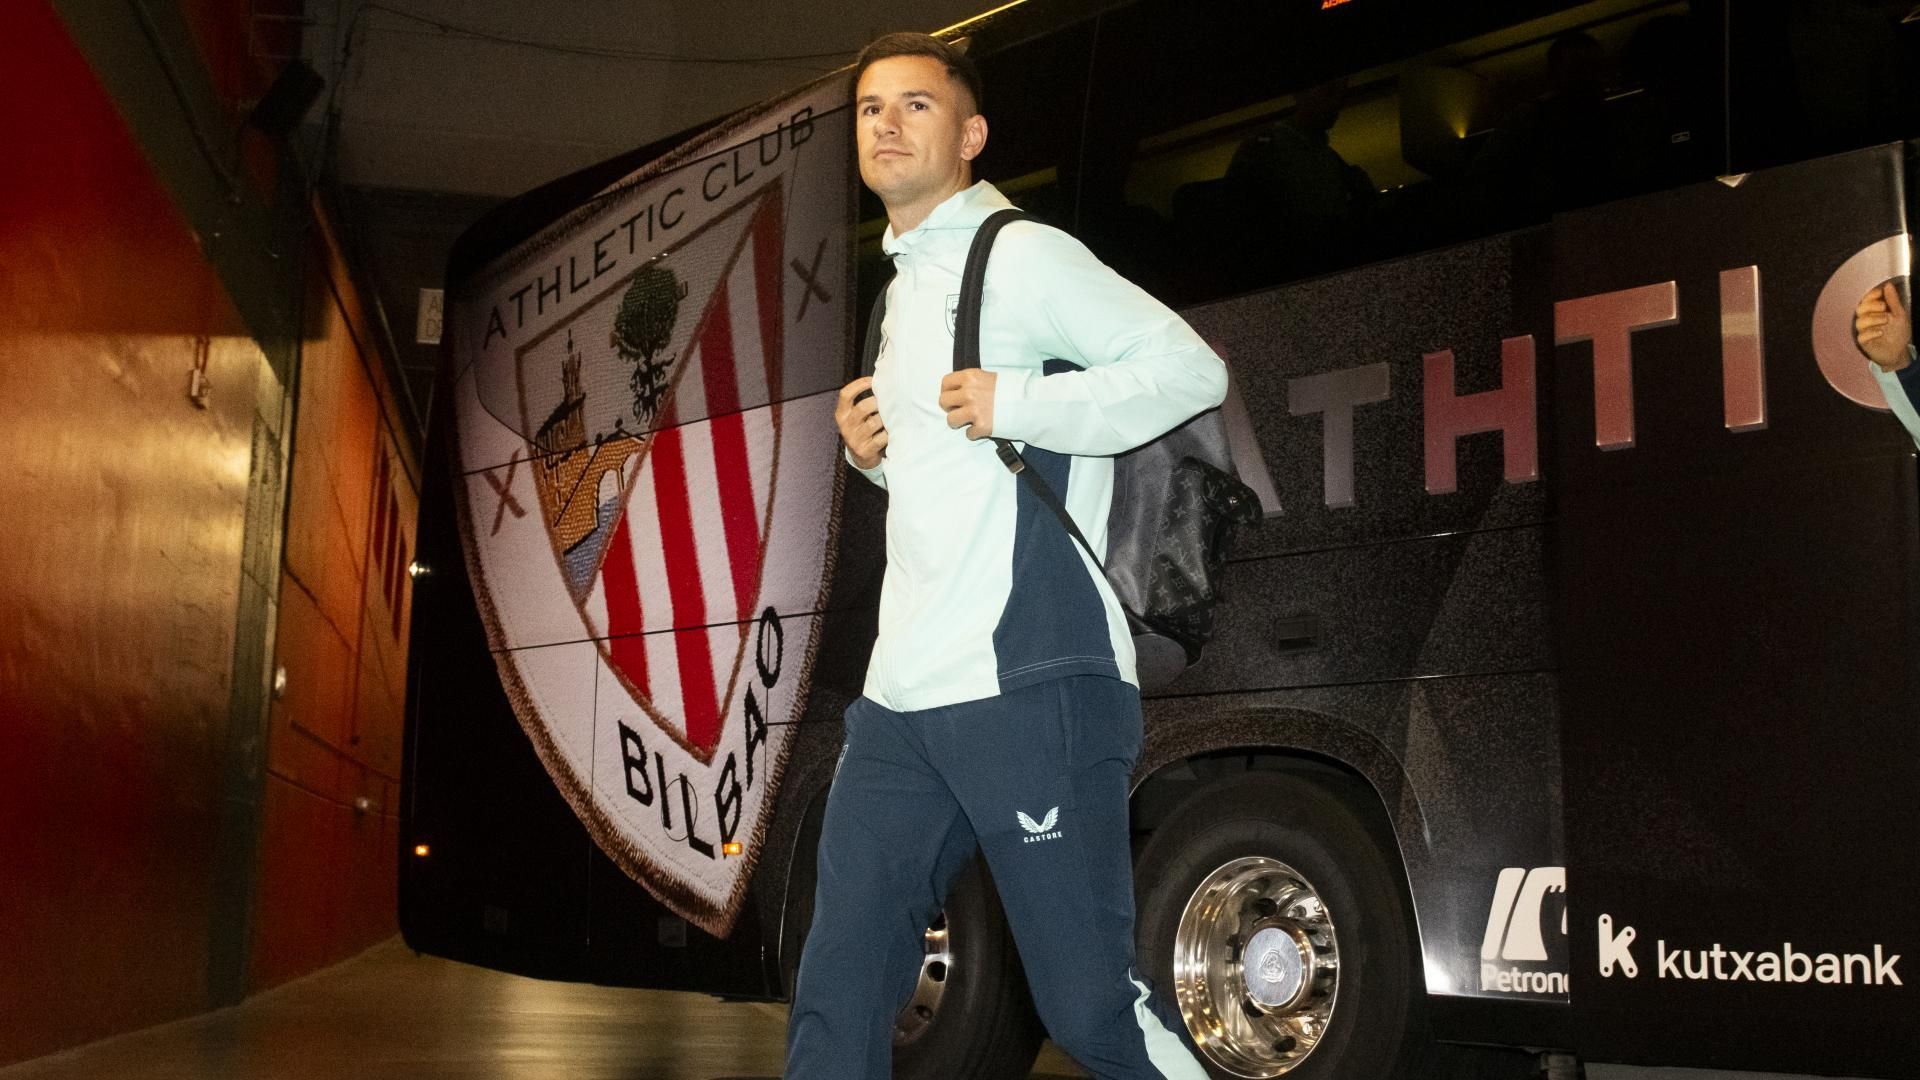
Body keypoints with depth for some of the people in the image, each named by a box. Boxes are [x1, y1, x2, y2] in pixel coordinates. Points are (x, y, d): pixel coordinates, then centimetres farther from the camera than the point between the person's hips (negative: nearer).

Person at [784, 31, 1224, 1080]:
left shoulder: (1022, 255, -2)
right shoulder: (902, 286, 23)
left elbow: (1190, 367, -9)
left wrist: (1017, 404, -16)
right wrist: (871, 450, 13)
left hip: (1030, 689, -8)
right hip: (899, 700, 8)